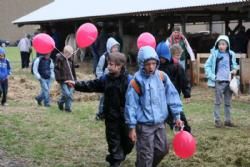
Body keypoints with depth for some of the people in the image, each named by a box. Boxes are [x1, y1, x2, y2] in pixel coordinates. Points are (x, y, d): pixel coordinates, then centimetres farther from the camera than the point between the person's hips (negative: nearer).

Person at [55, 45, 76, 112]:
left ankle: (68, 107, 14)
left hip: (70, 80, 6)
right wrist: (59, 79, -16)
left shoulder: (70, 60, 12)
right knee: (66, 94, -14)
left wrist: (74, 79, 20)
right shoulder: (60, 58, -7)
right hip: (63, 80, -6)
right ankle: (60, 102, 13)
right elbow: (57, 69, -11)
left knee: (70, 94, 4)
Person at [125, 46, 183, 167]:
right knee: (146, 156, 0)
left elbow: (172, 96, 4)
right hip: (144, 125, -5)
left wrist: (177, 116, 4)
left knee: (162, 149, 17)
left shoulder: (162, 76, -3)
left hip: (160, 123, 5)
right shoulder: (136, 82, -15)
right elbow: (131, 106, -11)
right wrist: (132, 127, -11)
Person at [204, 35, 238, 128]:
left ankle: (228, 120, 19)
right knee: (218, 102, 1)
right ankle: (217, 120, 7)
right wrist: (212, 76, -12)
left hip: (229, 81, 4)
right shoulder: (214, 54, -7)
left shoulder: (231, 54, 3)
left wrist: (235, 69, -2)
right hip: (219, 81, -4)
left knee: (228, 102, 11)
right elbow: (207, 66, -3)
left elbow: (234, 64, 19)